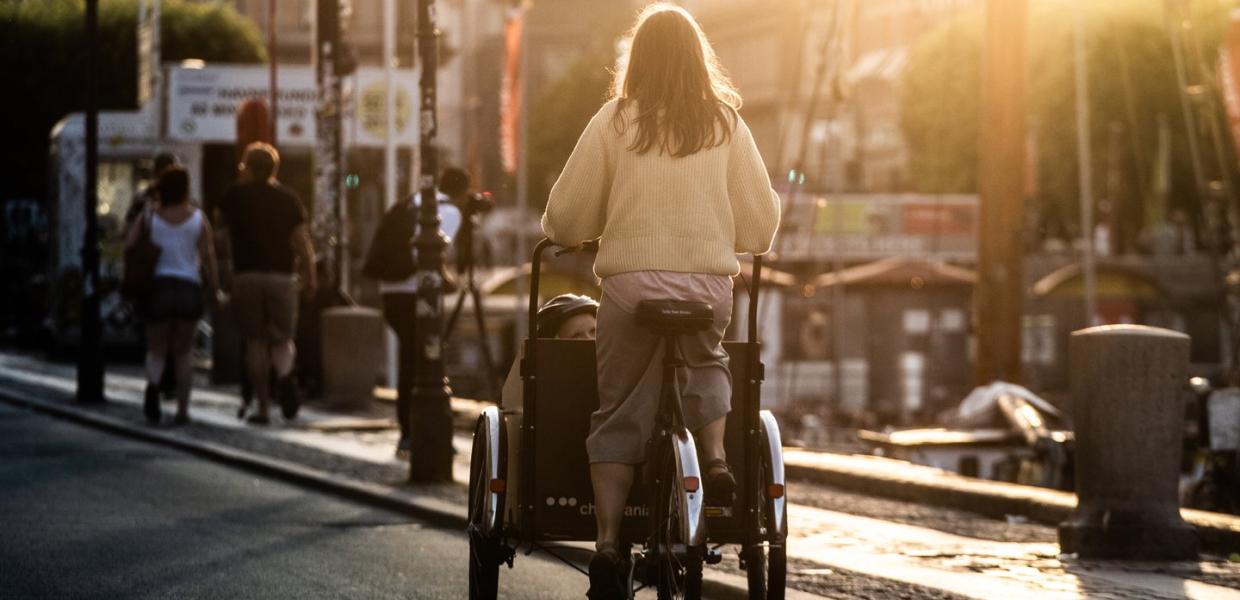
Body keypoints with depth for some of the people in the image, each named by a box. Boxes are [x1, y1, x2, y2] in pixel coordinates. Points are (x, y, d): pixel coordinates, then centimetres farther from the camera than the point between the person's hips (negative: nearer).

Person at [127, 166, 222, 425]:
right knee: (184, 350, 12)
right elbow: (208, 257, -4)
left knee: (156, 347, 9)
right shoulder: (197, 219, 1)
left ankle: (153, 383, -24)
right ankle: (182, 408, 8)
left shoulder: (148, 216, 2)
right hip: (189, 287, 0)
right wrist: (215, 291, 4)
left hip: (156, 286, 0)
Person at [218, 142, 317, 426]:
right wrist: (310, 275, 1)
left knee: (255, 342, 4)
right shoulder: (287, 197, 5)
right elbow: (301, 238, -2)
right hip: (281, 275, 0)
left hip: (246, 275, 0)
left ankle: (263, 406, -1)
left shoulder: (235, 195, 4)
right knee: (282, 338, 8)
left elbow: (225, 221, 25)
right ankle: (285, 376, -26)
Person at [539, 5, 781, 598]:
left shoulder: (614, 121, 1)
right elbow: (761, 222, 7)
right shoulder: (726, 124, 5)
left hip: (631, 282, -1)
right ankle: (714, 457, 8)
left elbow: (565, 218, 2)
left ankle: (607, 541, -4)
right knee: (707, 364, 31)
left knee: (617, 417, 8)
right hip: (710, 283, 1)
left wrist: (561, 233, 25)